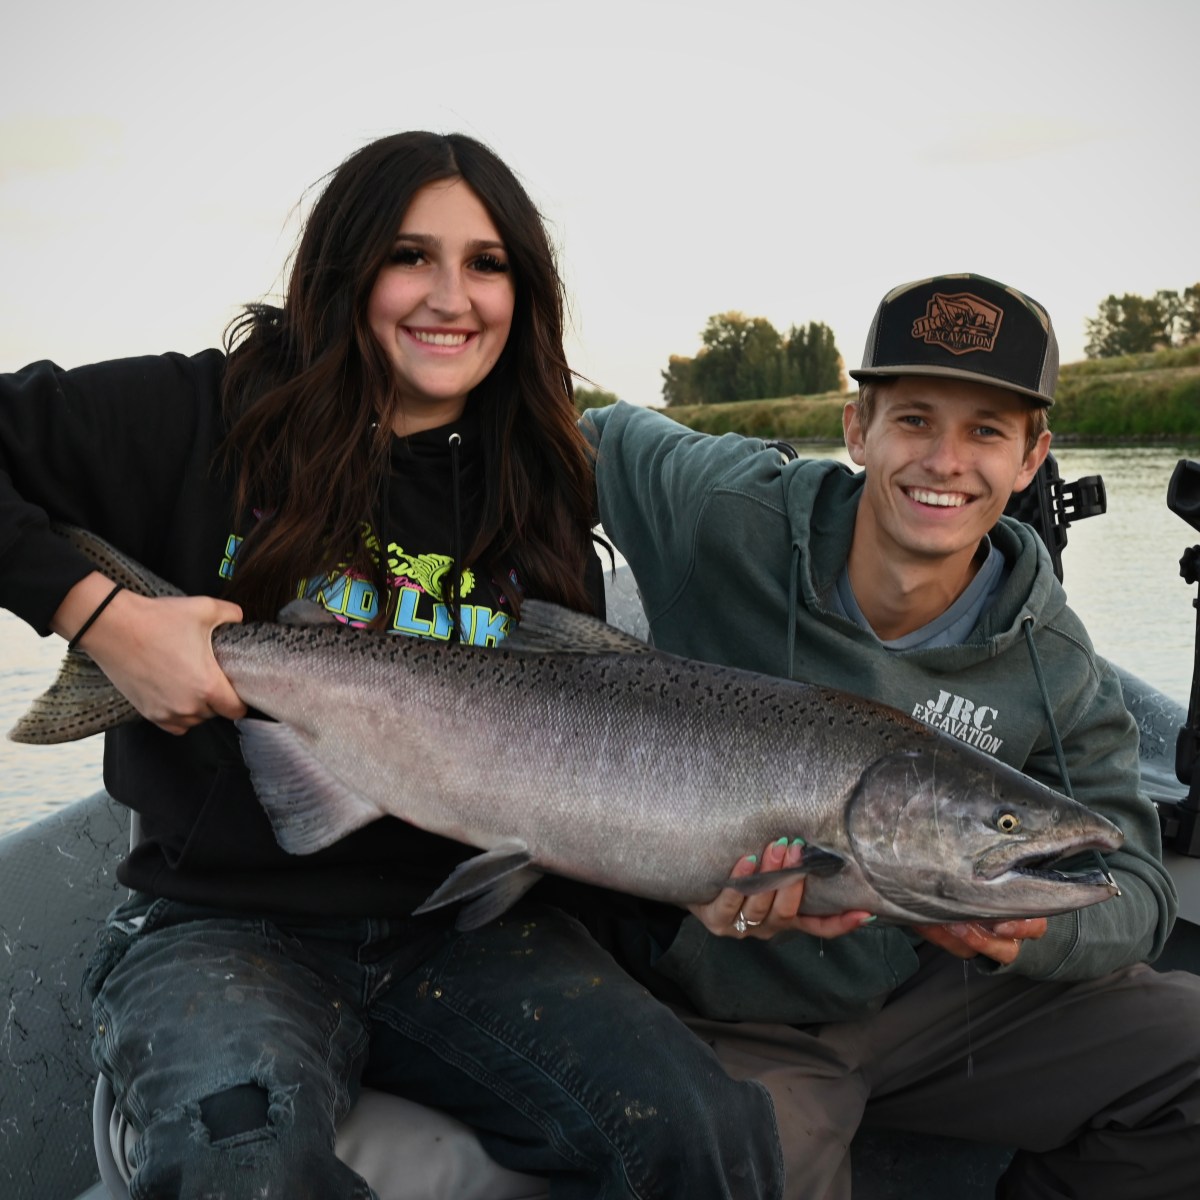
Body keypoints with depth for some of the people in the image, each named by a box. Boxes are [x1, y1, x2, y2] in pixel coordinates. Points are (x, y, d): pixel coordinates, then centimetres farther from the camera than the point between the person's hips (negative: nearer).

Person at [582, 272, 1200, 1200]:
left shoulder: (1055, 670, -7)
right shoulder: (729, 520, -14)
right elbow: (590, 436, 3)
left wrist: (1026, 929, -28)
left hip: (932, 998, 4)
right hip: (731, 1019, -3)